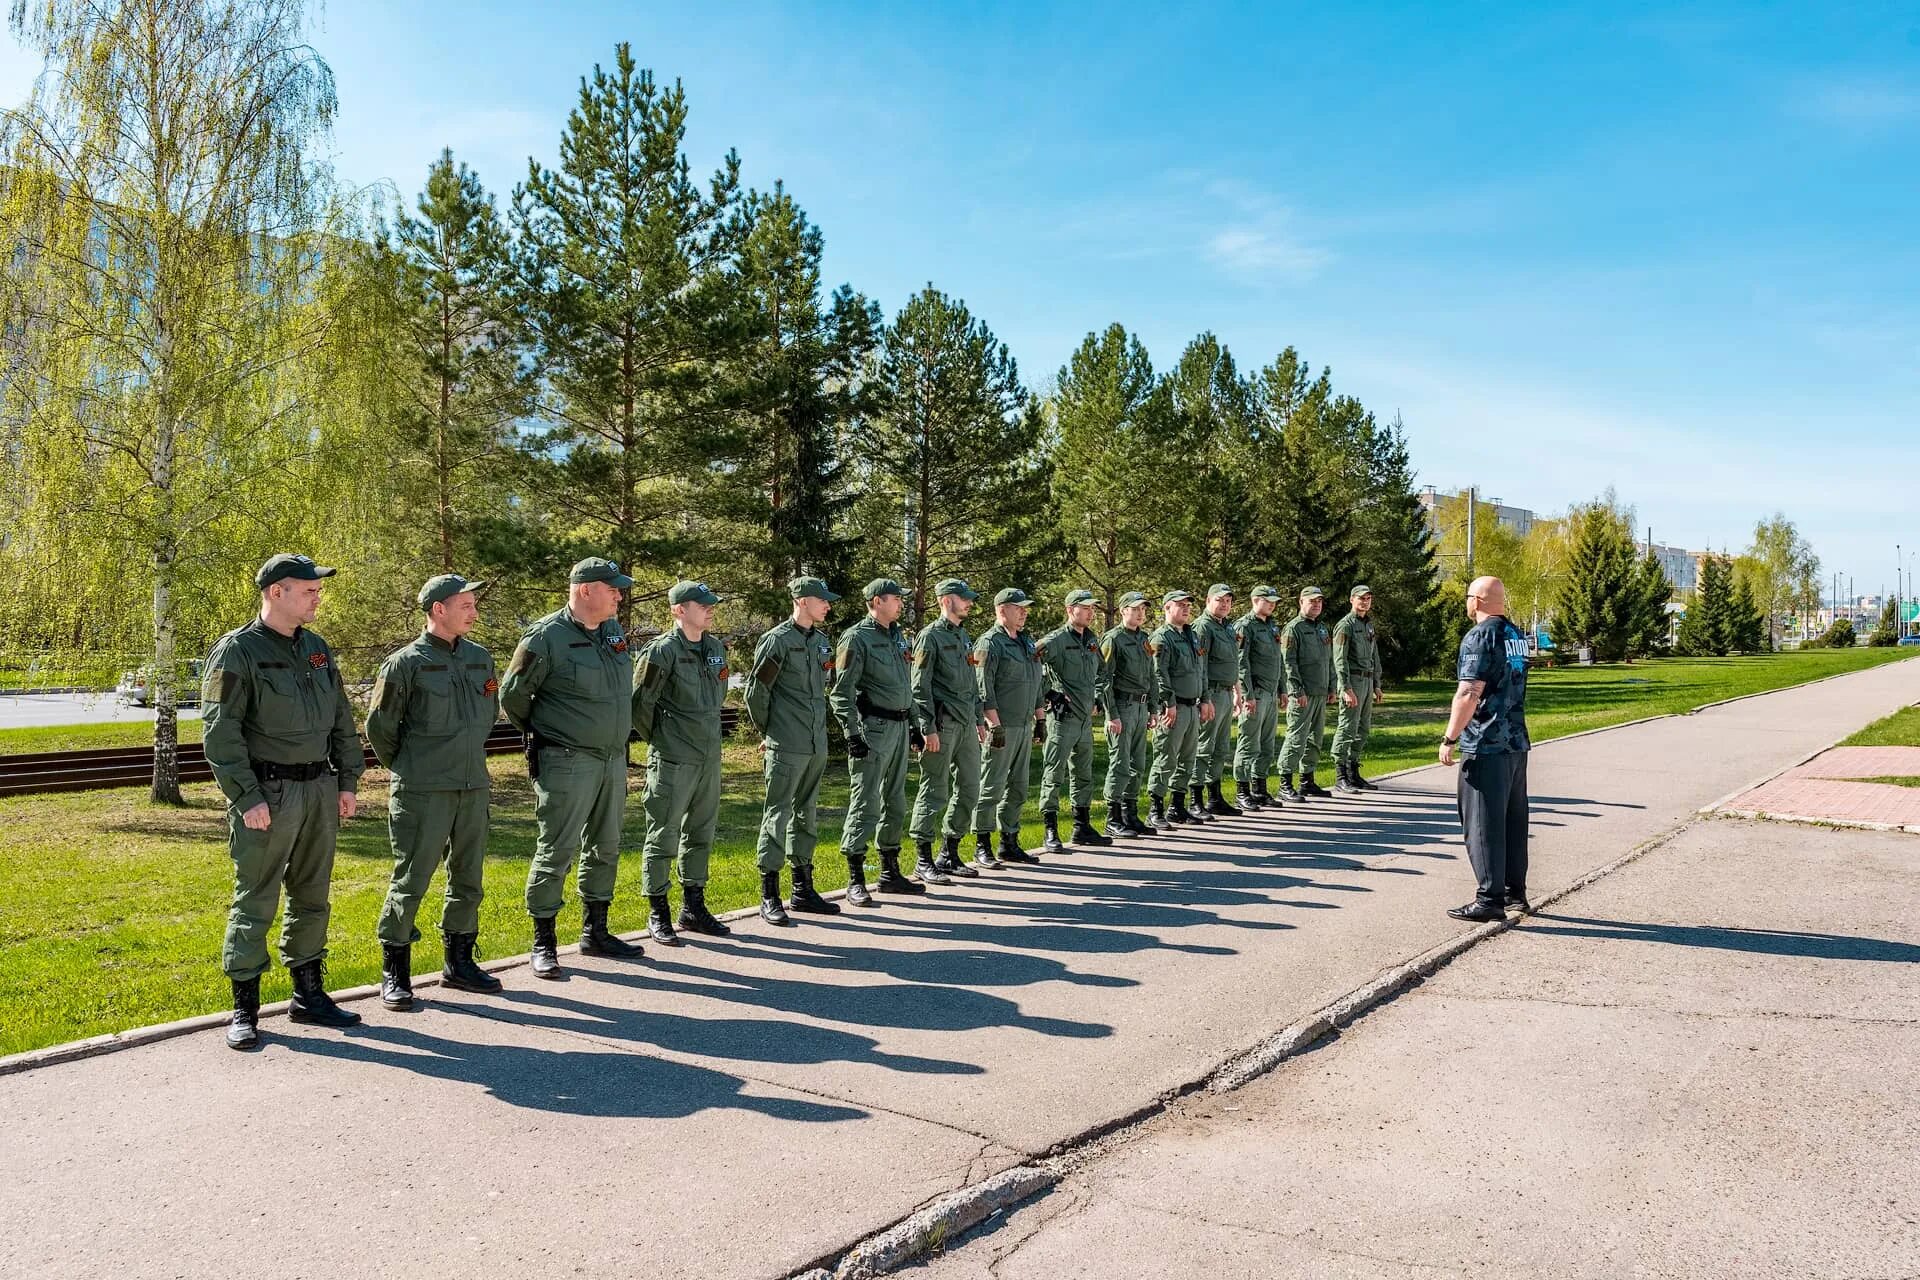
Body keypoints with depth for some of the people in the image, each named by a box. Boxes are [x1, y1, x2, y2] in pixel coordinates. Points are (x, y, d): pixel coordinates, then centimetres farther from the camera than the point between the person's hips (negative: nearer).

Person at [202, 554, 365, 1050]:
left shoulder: (317, 649, 12)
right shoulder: (236, 651, -9)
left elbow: (342, 721, 17)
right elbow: (220, 732, -13)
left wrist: (348, 781, 11)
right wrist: (247, 798, -17)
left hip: (320, 789, 7)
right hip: (267, 792, -6)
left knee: (312, 897, 13)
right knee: (254, 902, 0)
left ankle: (309, 994, 24)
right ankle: (244, 1008, 11)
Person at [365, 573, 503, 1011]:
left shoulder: (481, 659, 9)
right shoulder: (405, 663, -7)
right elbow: (379, 726, -1)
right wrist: (408, 770, 8)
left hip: (473, 789, 6)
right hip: (422, 793, -6)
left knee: (468, 878, 12)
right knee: (410, 880, -2)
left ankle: (458, 962, 25)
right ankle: (394, 972, 11)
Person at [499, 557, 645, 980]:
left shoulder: (614, 631, 9)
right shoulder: (546, 637, -14)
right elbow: (512, 695, -6)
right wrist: (543, 735, 6)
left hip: (613, 759, 8)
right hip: (567, 764, -7)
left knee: (605, 849, 15)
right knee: (556, 852, -1)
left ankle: (595, 932, 28)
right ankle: (543, 943, 10)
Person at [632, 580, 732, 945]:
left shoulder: (715, 647, 9)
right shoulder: (662, 651, -13)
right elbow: (640, 703, -10)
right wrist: (657, 739, 0)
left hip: (710, 756, 7)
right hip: (673, 761, -7)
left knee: (700, 833, 14)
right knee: (664, 835, 1)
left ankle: (693, 908, 25)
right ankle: (658, 914, 11)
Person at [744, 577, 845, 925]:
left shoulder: (822, 641, 13)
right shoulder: (777, 640, -11)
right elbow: (756, 690, -9)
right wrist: (768, 732, 0)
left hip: (817, 744, 8)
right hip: (786, 748, -8)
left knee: (807, 814, 13)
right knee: (778, 814, -3)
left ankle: (803, 890, 23)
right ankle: (769, 897, 3)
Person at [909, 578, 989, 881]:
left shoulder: (964, 636, 18)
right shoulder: (930, 636, -7)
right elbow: (920, 687, -12)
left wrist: (980, 719, 19)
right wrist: (929, 728, -17)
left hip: (966, 724, 8)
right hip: (942, 724, -8)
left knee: (969, 790, 10)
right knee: (935, 793, -3)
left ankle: (950, 854, 21)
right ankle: (923, 861, 5)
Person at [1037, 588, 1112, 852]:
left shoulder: (1093, 640, 12)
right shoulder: (1056, 640, -12)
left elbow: (1101, 671, 29)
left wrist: (1097, 700, 20)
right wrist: (1048, 695, -15)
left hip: (1086, 718, 8)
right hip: (1063, 718, -8)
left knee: (1083, 775, 15)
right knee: (1054, 775, -4)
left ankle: (1082, 827, 25)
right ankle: (1051, 833, -1)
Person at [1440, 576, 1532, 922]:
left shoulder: (1479, 637, -14)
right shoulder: (1517, 635, 14)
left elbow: (1469, 693, -20)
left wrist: (1449, 740, -16)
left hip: (1486, 746, -9)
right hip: (1517, 743, 9)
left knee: (1483, 824, -4)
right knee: (1514, 821, 14)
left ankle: (1490, 899, -2)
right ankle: (1515, 892, 22)